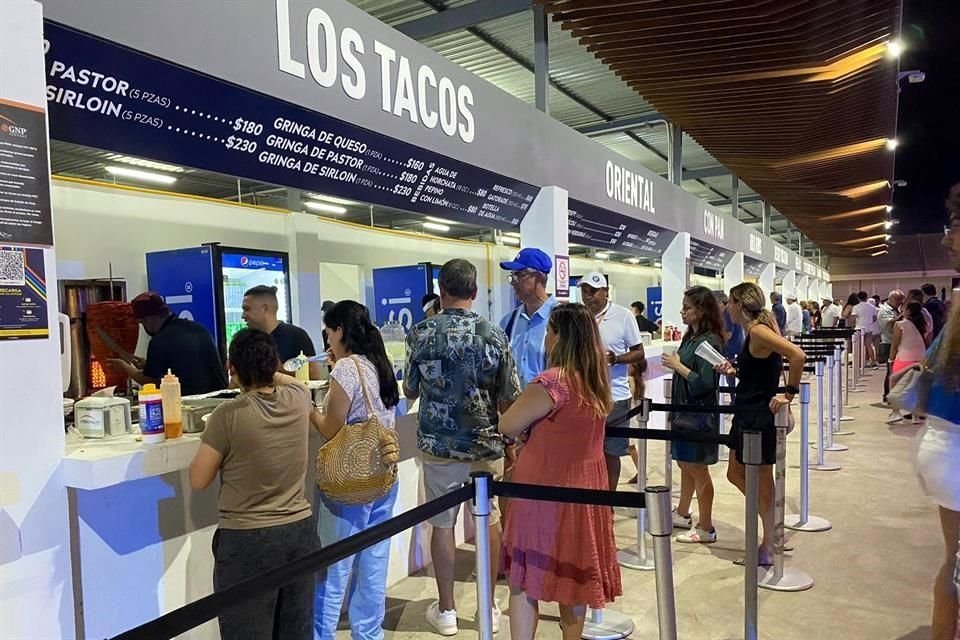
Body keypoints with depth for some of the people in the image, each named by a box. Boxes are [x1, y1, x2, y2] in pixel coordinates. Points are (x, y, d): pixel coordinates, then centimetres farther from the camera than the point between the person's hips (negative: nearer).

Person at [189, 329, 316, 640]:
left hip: (247, 540, -4)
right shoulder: (298, 398, -5)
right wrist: (266, 370, 31)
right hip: (300, 531, 5)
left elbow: (198, 481, -7)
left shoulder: (229, 414, -18)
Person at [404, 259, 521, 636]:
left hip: (438, 445, 0)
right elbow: (509, 399, -4)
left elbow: (409, 391, 4)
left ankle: (446, 611, 21)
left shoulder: (420, 334, -8)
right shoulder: (494, 335, -8)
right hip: (486, 444, 1)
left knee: (442, 523, 11)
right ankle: (489, 607, 25)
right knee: (489, 520, 15)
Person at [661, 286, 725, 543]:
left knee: (697, 469, 3)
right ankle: (682, 514, 38)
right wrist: (674, 364, -1)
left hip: (699, 414, -9)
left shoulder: (710, 342, -19)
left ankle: (706, 529, 17)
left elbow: (705, 383, -24)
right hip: (684, 409, 9)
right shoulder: (690, 336, 6)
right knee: (685, 464, 21)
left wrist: (677, 366, -18)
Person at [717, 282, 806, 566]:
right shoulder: (754, 331, 9)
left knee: (761, 482, 3)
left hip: (760, 417, -10)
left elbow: (798, 355, -31)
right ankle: (771, 527, 29)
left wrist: (789, 394, -24)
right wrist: (734, 371, 3)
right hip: (747, 415, 10)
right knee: (736, 474, 18)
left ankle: (768, 549, 17)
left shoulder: (758, 331, -19)